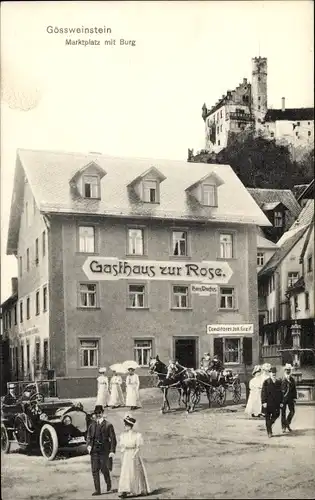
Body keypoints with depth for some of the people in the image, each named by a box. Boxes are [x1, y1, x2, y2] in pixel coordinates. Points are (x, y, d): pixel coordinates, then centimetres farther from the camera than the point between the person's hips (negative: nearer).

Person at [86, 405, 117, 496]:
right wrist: (88, 445, -5)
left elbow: (113, 439, -3)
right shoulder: (92, 425, 11)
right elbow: (88, 436, 15)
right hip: (94, 450, 4)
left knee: (104, 469, 0)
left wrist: (112, 451, -12)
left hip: (104, 451, -4)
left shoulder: (108, 425, -2)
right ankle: (97, 490, 7)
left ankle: (108, 484, 29)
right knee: (95, 470, 1)